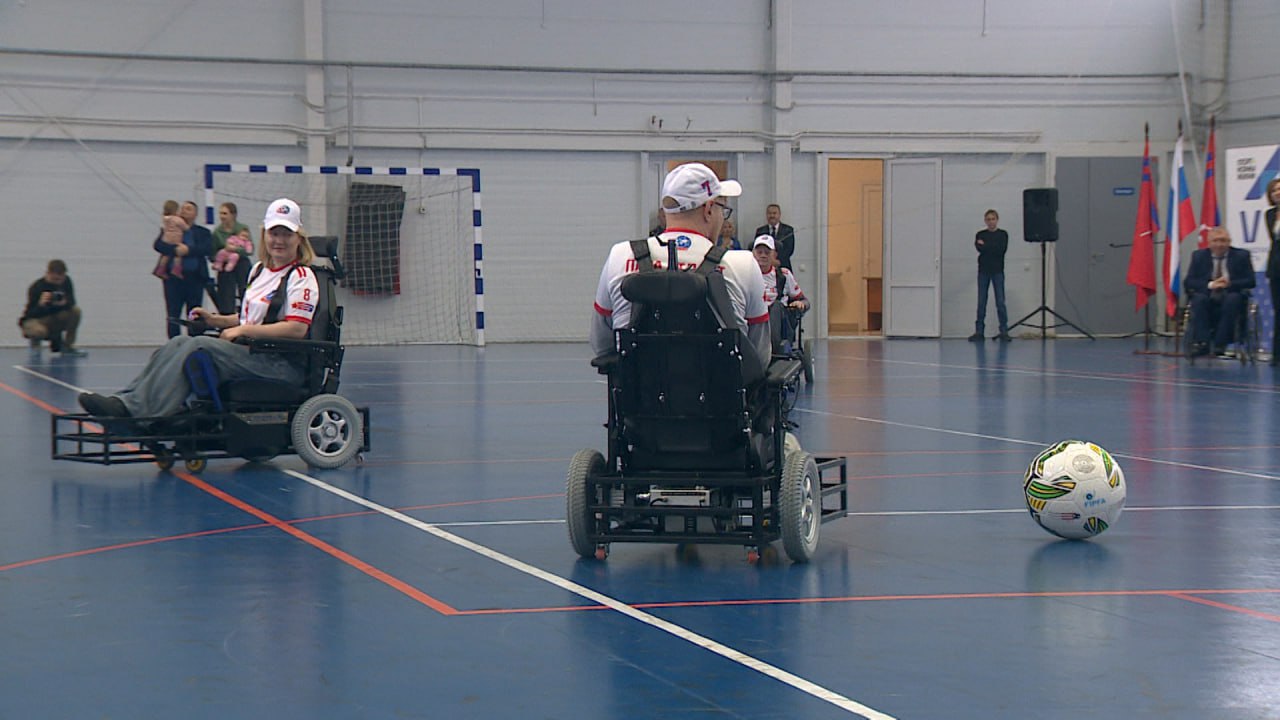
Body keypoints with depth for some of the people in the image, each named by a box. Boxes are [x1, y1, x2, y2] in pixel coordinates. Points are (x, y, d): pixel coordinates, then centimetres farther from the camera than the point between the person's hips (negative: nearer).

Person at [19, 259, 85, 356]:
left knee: (76, 310, -21)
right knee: (39, 331, -41)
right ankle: (35, 342, 0)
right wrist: (41, 304, -45)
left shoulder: (66, 281, -7)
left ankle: (67, 347, -9)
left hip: (53, 319, 5)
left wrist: (65, 303, -32)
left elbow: (71, 302, -7)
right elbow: (31, 314, -23)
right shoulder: (36, 288, -22)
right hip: (35, 320, -5)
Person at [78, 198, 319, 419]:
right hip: (250, 351, 8)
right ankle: (127, 399, -23)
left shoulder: (302, 278, -7)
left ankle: (137, 407, -34)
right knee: (179, 344, -12)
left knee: (198, 347, -27)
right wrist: (215, 320, 12)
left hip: (283, 365, -8)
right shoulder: (259, 270, 20)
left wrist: (243, 330, -17)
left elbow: (297, 329, -18)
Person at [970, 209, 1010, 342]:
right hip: (983, 271, 2)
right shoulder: (980, 235, 8)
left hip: (997, 271, -2)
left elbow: (1002, 249, -12)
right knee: (981, 302, 2)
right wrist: (993, 248, -14)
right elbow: (979, 248, -9)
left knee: (1000, 302, -5)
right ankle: (979, 331, 5)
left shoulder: (1003, 234, 3)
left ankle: (1004, 331, -2)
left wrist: (985, 245, -8)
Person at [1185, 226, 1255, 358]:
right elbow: (1188, 281, 0)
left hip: (1230, 299, -1)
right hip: (1207, 299, 1)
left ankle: (1220, 345, -35)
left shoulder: (1241, 255, 7)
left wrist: (1230, 284, -19)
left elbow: (1250, 282, 0)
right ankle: (1201, 343, -39)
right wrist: (1210, 285, -18)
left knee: (1233, 298, -34)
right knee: (1198, 299, -32)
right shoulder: (1199, 256, 9)